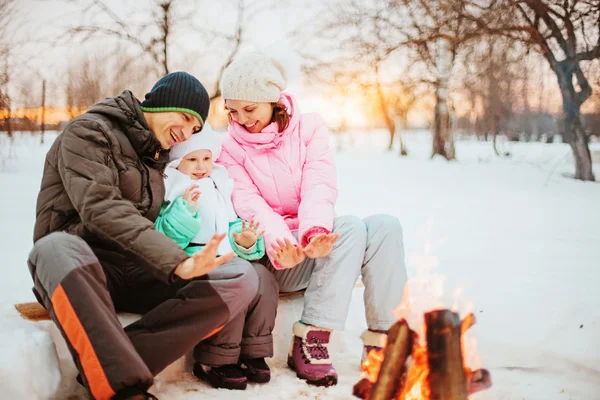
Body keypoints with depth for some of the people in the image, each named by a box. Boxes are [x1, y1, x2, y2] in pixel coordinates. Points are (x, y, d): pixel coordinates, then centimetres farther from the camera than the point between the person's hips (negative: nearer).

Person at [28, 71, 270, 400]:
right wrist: (177, 262, -32)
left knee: (242, 278, -19)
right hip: (75, 270, -5)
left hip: (138, 272, 6)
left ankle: (108, 367, -28)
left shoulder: (156, 154, 20)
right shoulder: (90, 131, -3)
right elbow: (100, 209, -20)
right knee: (56, 247, -41)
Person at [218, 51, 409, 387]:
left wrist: (315, 231, -32)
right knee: (351, 226, -30)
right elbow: (249, 203, -12)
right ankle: (309, 342, -32)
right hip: (278, 255, -3)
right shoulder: (231, 148, 3)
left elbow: (320, 185, -10)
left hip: (315, 242, 3)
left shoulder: (309, 127, 5)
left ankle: (382, 342, -25)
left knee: (385, 225, -25)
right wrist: (280, 242, -33)